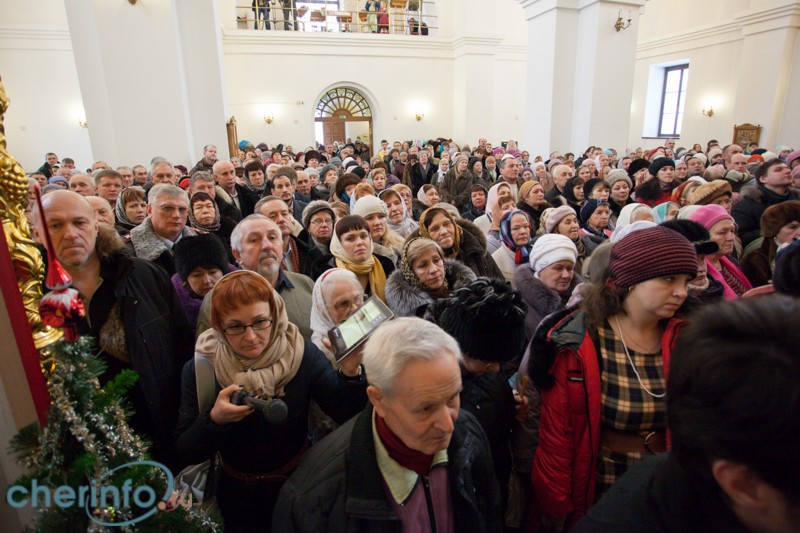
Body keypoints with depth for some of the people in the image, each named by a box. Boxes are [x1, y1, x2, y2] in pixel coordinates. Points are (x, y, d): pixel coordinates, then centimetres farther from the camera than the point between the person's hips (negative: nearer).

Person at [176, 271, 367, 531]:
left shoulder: (303, 354, -19)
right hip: (237, 495, 1)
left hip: (300, 488, 0)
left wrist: (349, 373, -39)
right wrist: (214, 419, -32)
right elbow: (186, 452, -12)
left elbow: (345, 414, -21)